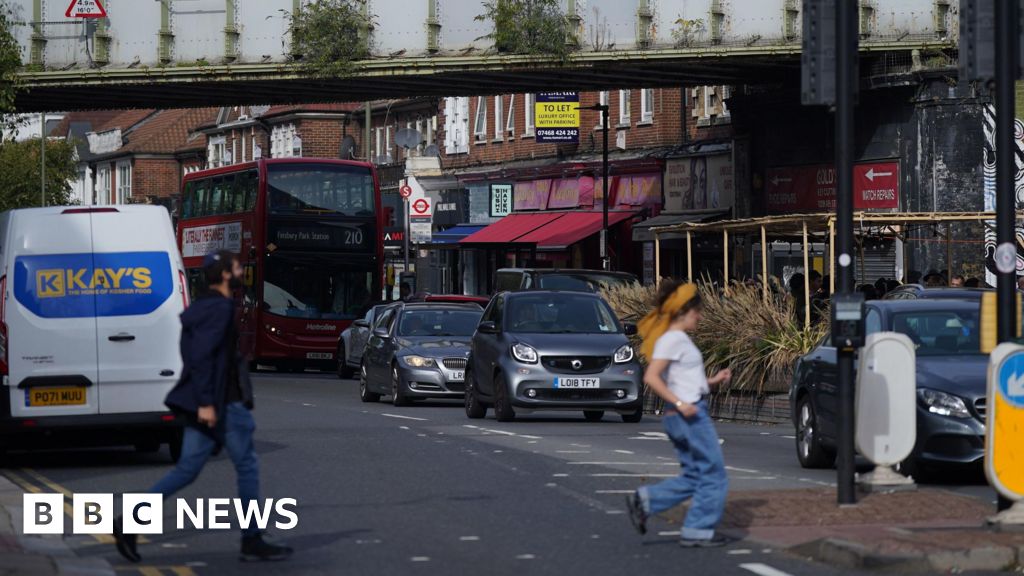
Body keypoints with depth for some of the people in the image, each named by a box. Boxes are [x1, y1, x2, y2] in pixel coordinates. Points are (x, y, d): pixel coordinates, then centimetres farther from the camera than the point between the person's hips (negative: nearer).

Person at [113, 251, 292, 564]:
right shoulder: (219, 308, -15)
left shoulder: (205, 306, 17)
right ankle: (253, 542, 7)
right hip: (222, 404, -10)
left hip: (206, 402, 10)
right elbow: (201, 356, -23)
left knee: (188, 469, 8)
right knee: (247, 467, 1)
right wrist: (206, 403, -25)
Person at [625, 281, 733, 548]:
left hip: (690, 414, 10)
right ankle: (698, 531, 1)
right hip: (690, 415, -10)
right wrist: (679, 404, -23)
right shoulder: (673, 340, -12)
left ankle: (644, 501, 9)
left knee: (693, 477, 13)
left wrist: (713, 381, 16)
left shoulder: (679, 340, 17)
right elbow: (651, 377, -20)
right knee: (713, 475, -3)